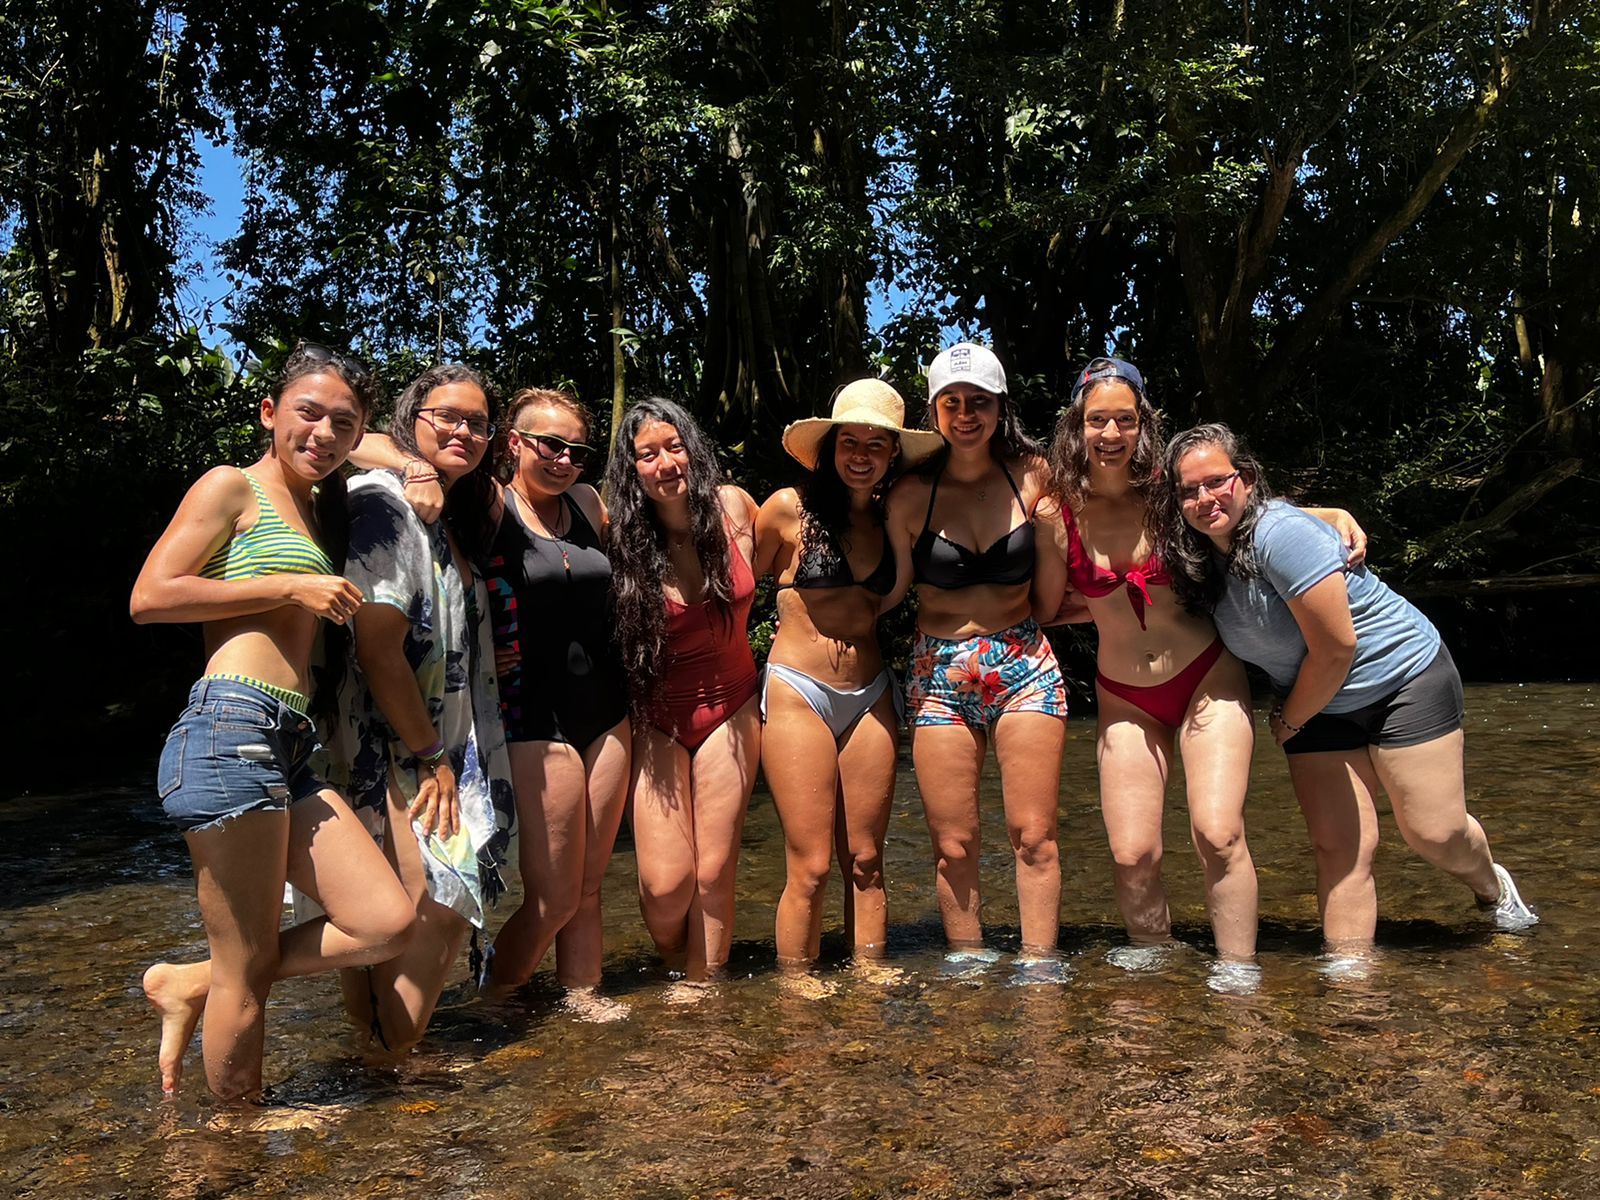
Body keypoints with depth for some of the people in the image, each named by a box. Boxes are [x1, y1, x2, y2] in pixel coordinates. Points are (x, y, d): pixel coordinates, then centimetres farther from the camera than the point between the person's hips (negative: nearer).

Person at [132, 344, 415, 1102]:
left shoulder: (319, 507, 23)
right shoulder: (234, 486, 2)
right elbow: (148, 597, -7)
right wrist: (291, 587, -7)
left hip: (291, 751, 8)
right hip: (230, 732, -8)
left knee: (389, 925, 1)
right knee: (249, 974, -1)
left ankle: (189, 986, 16)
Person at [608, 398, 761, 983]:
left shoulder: (733, 507, -5)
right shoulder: (621, 537, -12)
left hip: (730, 709, 2)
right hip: (657, 717, -1)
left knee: (714, 873, 2)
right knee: (666, 882, -6)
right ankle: (674, 970, 27)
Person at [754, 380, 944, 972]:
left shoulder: (893, 521, 8)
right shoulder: (790, 508, -4)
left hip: (871, 696, 4)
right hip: (797, 693, -4)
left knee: (866, 862, 9)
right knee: (811, 867, -4)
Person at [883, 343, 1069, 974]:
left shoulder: (1031, 476, 1)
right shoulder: (911, 494, -1)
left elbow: (1050, 596, 5)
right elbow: (890, 591, 6)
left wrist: (1053, 518, -2)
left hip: (1024, 665, 0)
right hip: (939, 675, 0)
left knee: (1034, 836, -1)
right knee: (953, 845, 3)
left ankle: (1038, 969, 13)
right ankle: (967, 964, 20)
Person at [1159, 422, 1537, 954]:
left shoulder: (1281, 533, -28)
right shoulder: (1199, 560, -5)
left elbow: (1335, 648, -25)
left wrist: (1288, 721, -11)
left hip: (1404, 677, -6)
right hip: (1318, 708, 6)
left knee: (1435, 834, 0)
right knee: (1338, 849, -3)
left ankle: (1492, 886, 35)